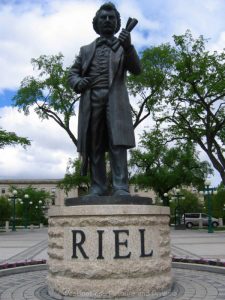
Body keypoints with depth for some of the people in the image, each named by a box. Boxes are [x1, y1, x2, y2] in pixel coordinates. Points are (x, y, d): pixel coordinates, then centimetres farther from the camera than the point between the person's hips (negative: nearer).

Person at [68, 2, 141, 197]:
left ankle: (120, 188, -18)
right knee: (94, 145, -4)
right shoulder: (86, 49, 27)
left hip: (115, 98, -2)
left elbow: (136, 70, 4)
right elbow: (73, 73, 20)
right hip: (91, 99, 2)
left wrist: (128, 47, -14)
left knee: (117, 142, -14)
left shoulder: (123, 46, 21)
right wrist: (78, 82, -4)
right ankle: (98, 187, -3)